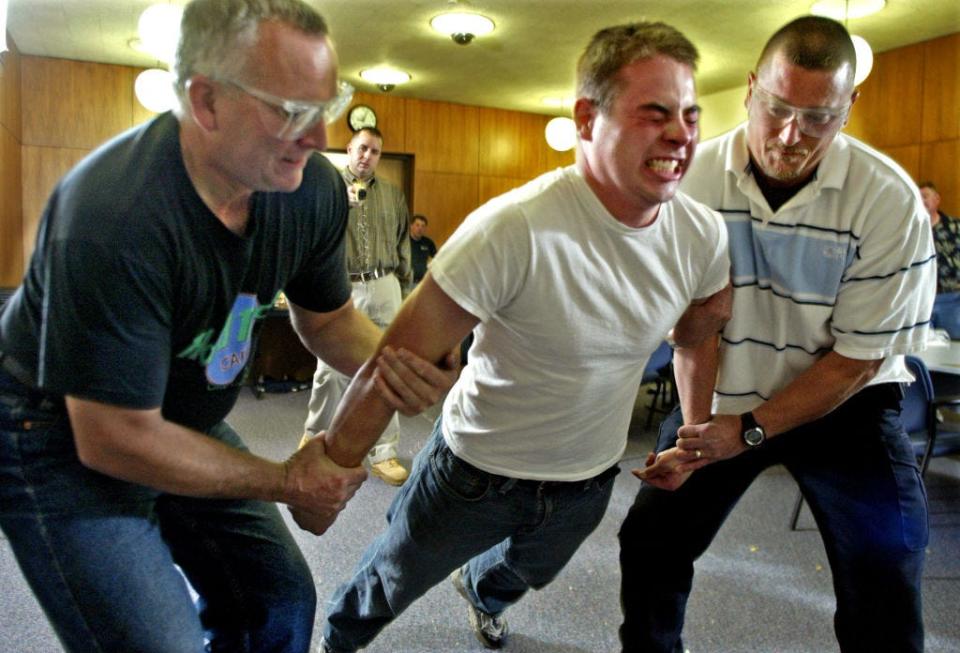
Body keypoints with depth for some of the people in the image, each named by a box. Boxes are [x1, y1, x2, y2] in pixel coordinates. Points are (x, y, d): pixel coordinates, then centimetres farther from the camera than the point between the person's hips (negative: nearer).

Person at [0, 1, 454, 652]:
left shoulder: (314, 188, -15)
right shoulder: (115, 216, -34)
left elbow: (327, 316, 3)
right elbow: (116, 440, -27)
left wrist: (391, 359, -21)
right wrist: (288, 482, -17)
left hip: (186, 421, 6)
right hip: (65, 436, -5)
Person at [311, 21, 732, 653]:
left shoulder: (703, 235, -14)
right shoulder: (516, 228, -33)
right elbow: (401, 357, -27)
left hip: (590, 481, 5)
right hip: (478, 468, -4)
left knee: (527, 573, 35)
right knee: (391, 582, 22)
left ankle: (481, 591, 72)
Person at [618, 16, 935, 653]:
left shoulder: (888, 199, -19)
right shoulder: (696, 177, -14)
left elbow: (858, 358, -15)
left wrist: (750, 432, -20)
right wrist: (695, 430, -19)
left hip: (841, 405, -1)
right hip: (724, 397, 2)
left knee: (884, 580, -9)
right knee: (649, 542, 6)